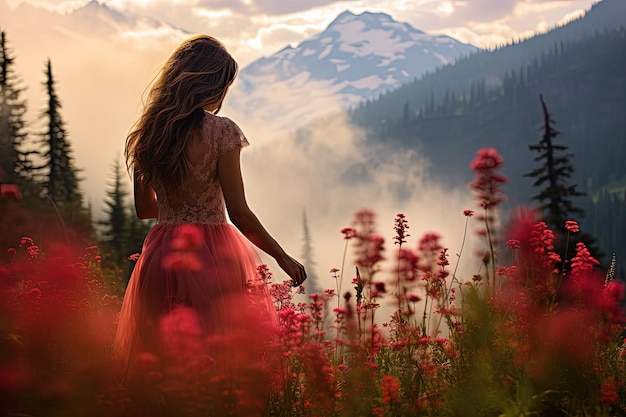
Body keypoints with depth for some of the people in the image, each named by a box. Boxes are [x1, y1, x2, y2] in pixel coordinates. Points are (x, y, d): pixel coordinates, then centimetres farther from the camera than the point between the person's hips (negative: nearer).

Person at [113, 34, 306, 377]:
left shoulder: (147, 133, 4)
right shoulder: (220, 131, -12)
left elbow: (144, 208, 14)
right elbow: (239, 213, -13)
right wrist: (283, 258, -2)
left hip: (161, 257, 5)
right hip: (211, 257, -5)